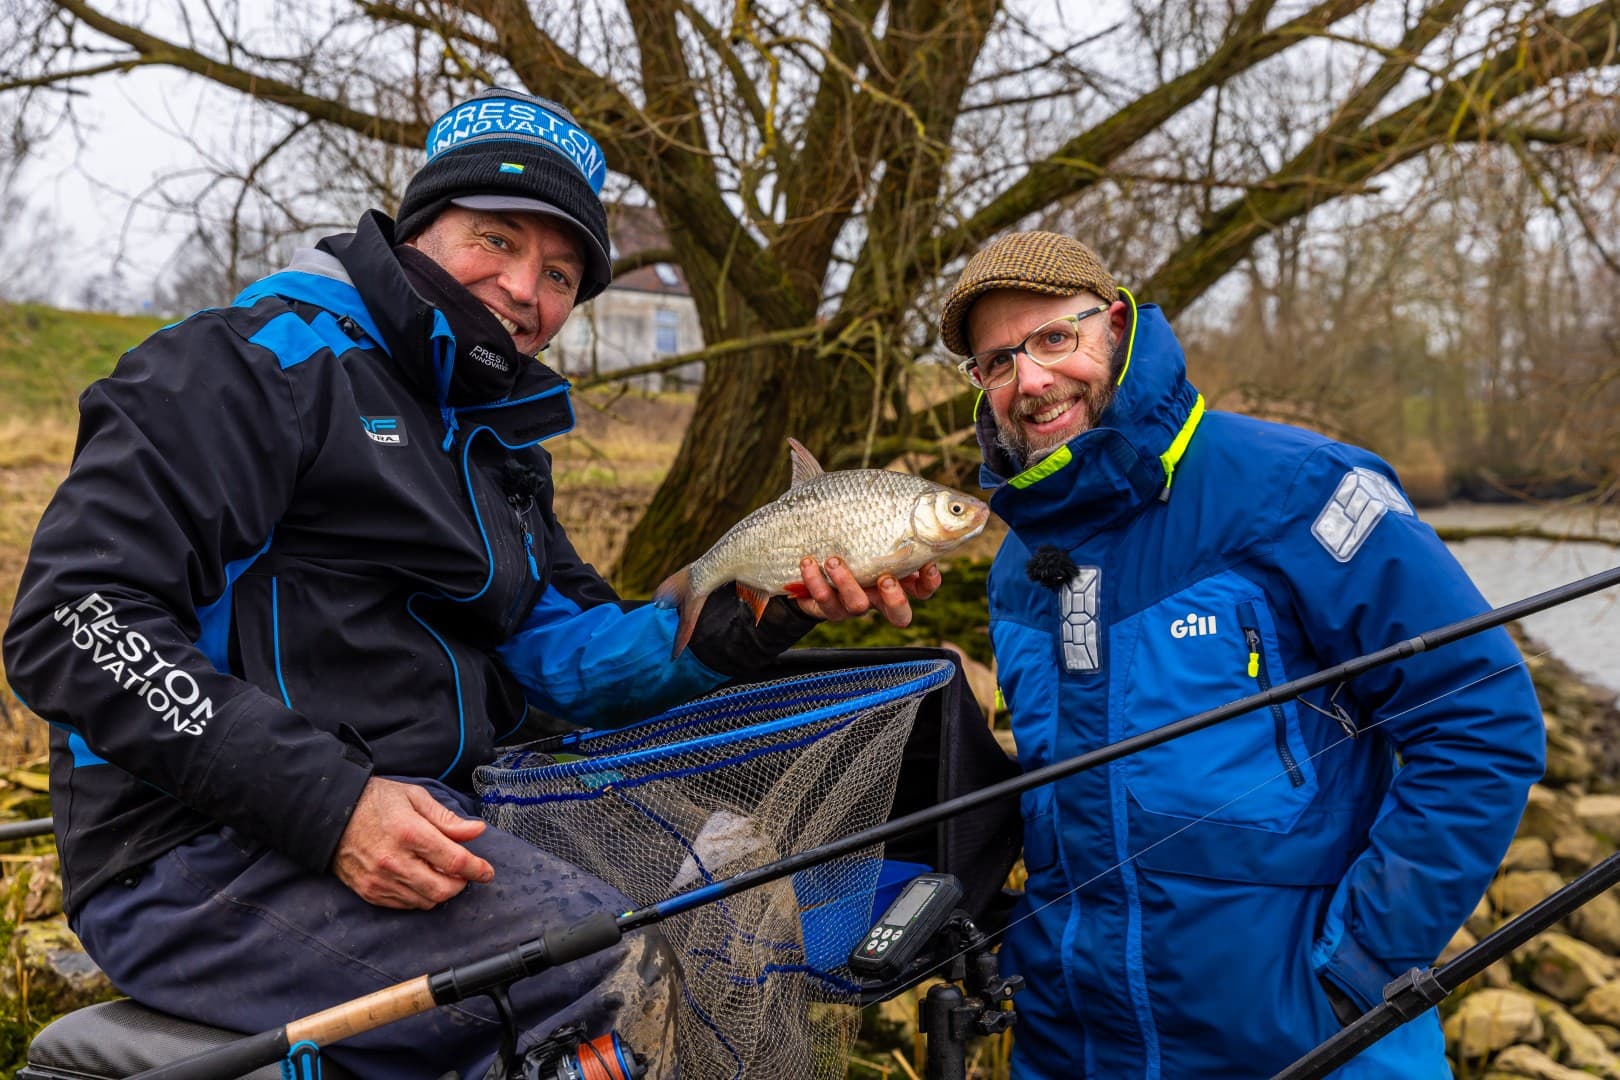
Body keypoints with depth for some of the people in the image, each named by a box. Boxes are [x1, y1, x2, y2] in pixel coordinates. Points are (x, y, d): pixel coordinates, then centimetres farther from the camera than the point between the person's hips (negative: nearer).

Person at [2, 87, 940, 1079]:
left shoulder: (496, 443, 18)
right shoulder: (262, 359, -8)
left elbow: (577, 657, 11)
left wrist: (770, 612, -4)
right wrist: (327, 804, -26)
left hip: (412, 827, 8)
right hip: (203, 860, -8)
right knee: (615, 980, -27)